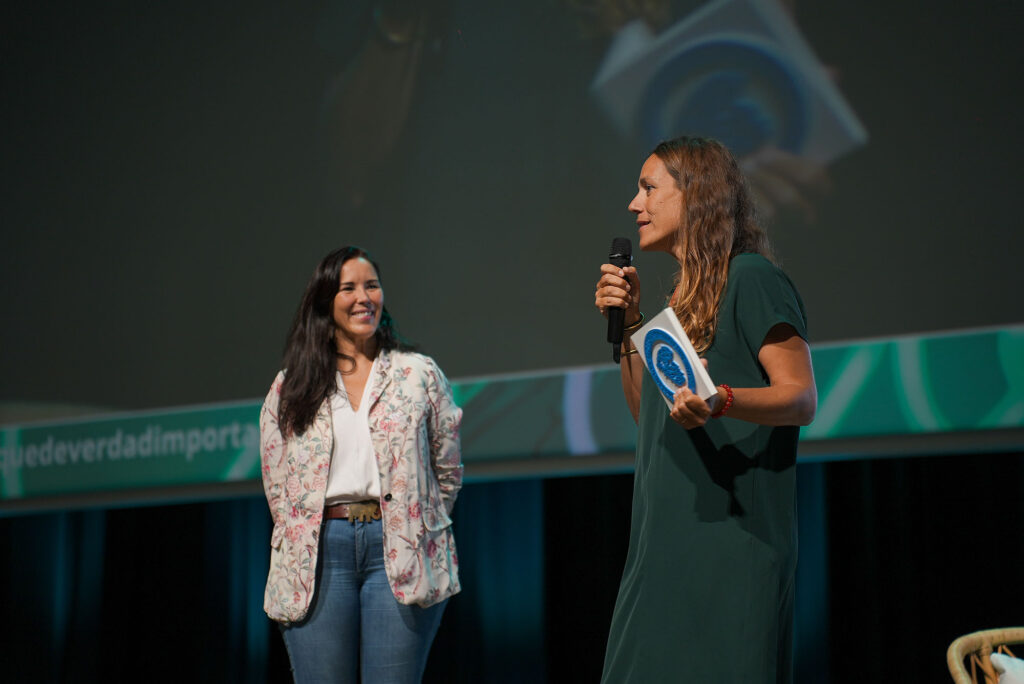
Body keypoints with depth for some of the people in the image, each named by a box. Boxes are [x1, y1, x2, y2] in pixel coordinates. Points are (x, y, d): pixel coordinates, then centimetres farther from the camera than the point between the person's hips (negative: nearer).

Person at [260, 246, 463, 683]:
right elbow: (276, 484, 13)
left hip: (398, 553, -1)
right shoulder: (290, 386, 12)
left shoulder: (419, 374, 9)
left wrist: (419, 533, 10)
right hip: (318, 554, 1)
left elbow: (447, 472, 12)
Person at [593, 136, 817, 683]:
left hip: (731, 531, -9)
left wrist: (720, 401, -32)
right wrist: (627, 324, 10)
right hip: (668, 535, 9)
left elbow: (800, 397, -14)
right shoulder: (683, 294, 20)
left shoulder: (751, 278, -6)